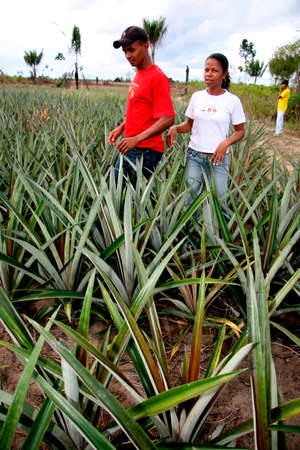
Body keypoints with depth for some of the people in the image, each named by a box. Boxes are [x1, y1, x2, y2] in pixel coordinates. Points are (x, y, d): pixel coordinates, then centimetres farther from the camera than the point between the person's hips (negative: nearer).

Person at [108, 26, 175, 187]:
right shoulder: (138, 74, 13)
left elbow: (168, 119, -23)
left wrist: (138, 139, -29)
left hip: (146, 151, -9)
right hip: (129, 147, 9)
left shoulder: (157, 77, -15)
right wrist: (121, 128, 11)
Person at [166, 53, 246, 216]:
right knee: (189, 197, 3)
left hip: (218, 157, -2)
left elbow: (240, 131, 2)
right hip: (194, 155, 2)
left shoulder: (232, 100, -4)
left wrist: (225, 143, -18)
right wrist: (175, 128, -10)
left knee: (219, 198, 1)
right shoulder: (197, 96, 4)